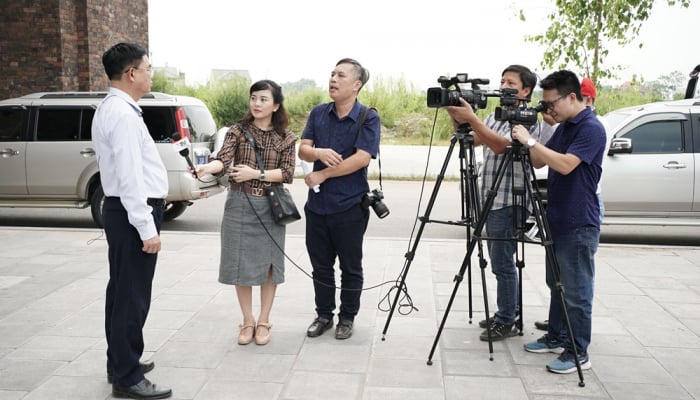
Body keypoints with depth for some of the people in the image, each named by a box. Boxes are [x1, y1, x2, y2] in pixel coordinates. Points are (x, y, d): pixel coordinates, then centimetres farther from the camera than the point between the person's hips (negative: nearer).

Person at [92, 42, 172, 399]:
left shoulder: (113, 108, 14)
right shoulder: (123, 113, -19)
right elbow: (130, 177, -24)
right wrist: (147, 228, -22)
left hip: (122, 210, 11)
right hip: (133, 212, -11)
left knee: (121, 290, 18)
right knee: (132, 296, -4)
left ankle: (120, 363, 31)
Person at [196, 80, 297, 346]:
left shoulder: (285, 138, 3)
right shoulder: (238, 131, 0)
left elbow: (287, 174, -5)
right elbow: (222, 160, -15)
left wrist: (256, 174, -17)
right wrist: (205, 167, -36)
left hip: (270, 207, 0)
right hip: (239, 205, 0)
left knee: (269, 264, 4)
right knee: (240, 264, 5)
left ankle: (263, 321, 19)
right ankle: (247, 321, 20)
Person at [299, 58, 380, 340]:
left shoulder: (368, 117, -8)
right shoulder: (318, 113, 7)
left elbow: (362, 158, -18)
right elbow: (302, 149, 3)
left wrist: (322, 175, -15)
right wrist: (318, 153, -21)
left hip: (350, 206, -4)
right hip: (317, 204, 5)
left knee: (350, 267, 9)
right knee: (320, 265, 13)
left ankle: (347, 319, 24)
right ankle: (323, 315, 29)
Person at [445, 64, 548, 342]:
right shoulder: (495, 116, 16)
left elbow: (501, 145, -24)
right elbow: (472, 140, 11)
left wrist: (471, 118, -29)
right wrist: (457, 118, -5)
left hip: (509, 202, -8)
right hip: (492, 200, 9)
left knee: (502, 263, -5)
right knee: (499, 262, 15)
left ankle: (506, 322, 6)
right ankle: (506, 313, 26)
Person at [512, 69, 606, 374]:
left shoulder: (592, 129, -16)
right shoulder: (563, 128, 12)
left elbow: (566, 164, -28)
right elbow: (538, 162, 15)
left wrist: (531, 141, -25)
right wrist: (525, 142, -2)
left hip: (579, 225, -9)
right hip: (556, 221, 9)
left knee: (576, 291, -1)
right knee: (556, 285, 17)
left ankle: (578, 352, 8)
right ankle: (556, 338, 29)